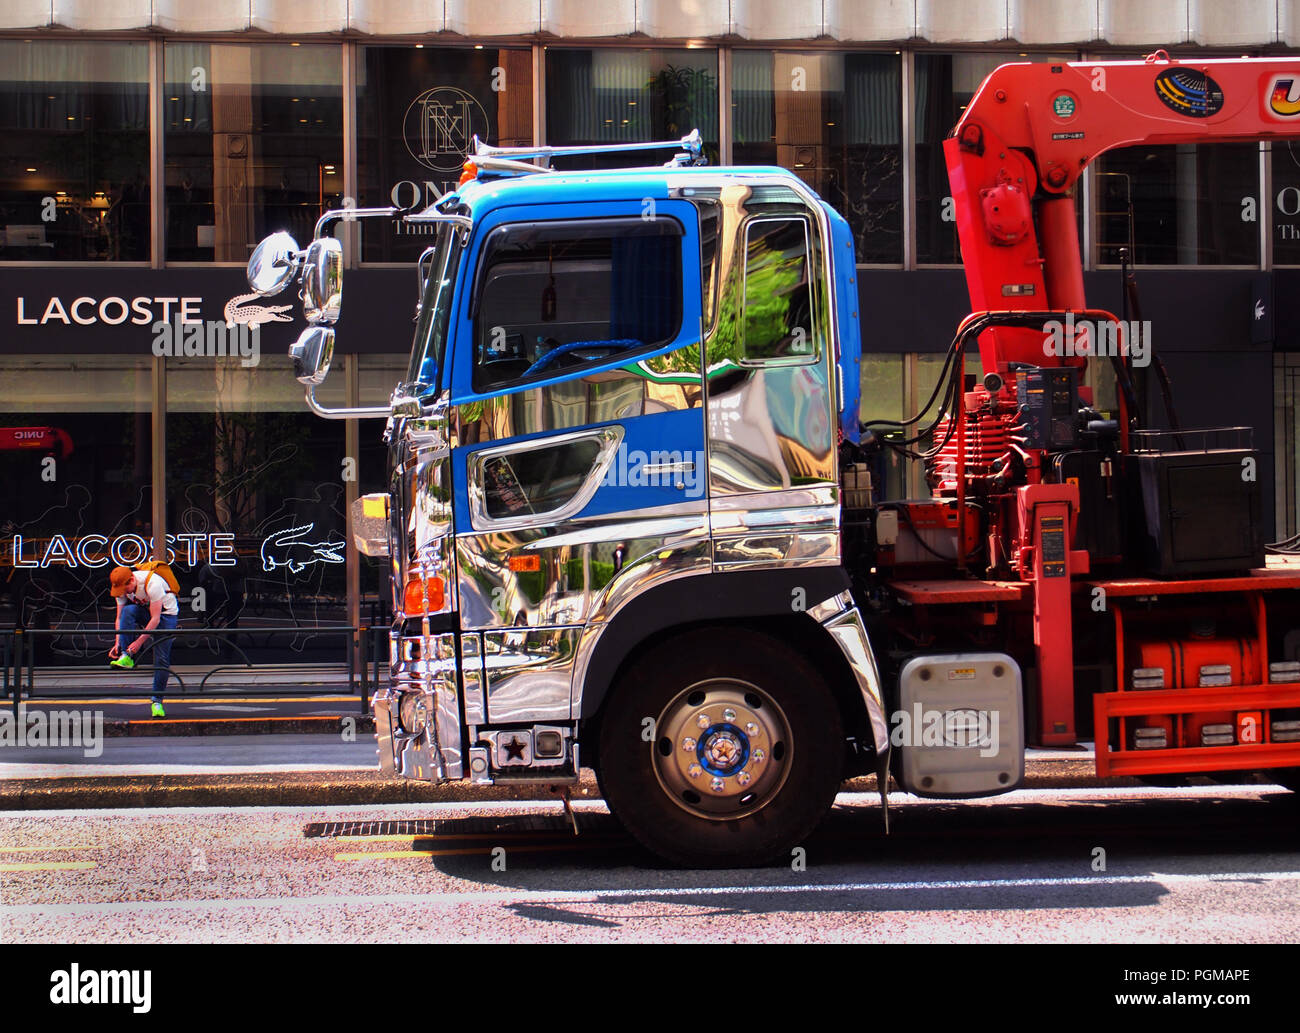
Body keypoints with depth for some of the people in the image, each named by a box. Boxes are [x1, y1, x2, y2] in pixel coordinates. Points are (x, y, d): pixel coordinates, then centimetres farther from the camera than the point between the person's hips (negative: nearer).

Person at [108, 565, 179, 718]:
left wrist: (139, 641, -33)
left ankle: (157, 701, -2)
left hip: (165, 613, -5)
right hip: (144, 612, 5)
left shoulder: (152, 583, -32)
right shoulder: (122, 588, -14)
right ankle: (126, 657, -30)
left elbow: (155, 619, -31)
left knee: (161, 659, -13)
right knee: (128, 610, -29)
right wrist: (117, 643, -21)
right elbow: (120, 618, -9)